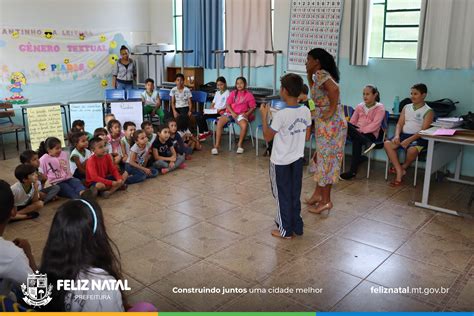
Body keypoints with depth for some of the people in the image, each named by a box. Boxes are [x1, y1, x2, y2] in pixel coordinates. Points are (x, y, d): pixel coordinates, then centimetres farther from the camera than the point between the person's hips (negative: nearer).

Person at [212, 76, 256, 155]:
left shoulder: (249, 94, 4)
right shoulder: (233, 93, 11)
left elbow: (253, 107, 3)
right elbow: (227, 104, 5)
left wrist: (247, 114, -14)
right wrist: (232, 113, -11)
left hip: (241, 114, -2)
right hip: (230, 112, 2)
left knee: (244, 125, -35)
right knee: (219, 123, -25)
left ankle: (240, 144, -11)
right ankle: (217, 145, -19)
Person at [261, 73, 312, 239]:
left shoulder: (281, 115, -23)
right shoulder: (306, 111, -5)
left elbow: (267, 137, -13)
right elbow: (307, 137, 4)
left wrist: (264, 115, -7)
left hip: (281, 162, -6)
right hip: (298, 159, 6)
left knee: (283, 195, 9)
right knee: (295, 194, 18)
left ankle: (286, 230, 19)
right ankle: (297, 226, 30)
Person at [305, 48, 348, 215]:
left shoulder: (320, 74, -15)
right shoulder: (322, 75, 14)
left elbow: (334, 89, -32)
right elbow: (315, 91, 29)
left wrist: (331, 111, -23)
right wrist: (309, 75, 17)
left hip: (330, 124, -10)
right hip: (329, 123, 10)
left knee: (325, 159, -1)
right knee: (322, 158, 17)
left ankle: (326, 201, 9)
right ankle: (318, 194, 28)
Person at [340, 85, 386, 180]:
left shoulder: (380, 108, 1)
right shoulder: (359, 106, 16)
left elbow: (375, 124, -12)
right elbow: (352, 122, 13)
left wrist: (361, 131, -22)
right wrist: (351, 131, -8)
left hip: (371, 134, -5)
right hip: (357, 132, 5)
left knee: (357, 140, -38)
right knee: (346, 125, -27)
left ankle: (353, 171, -37)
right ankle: (367, 143, -36)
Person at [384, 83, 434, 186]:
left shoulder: (428, 111, 0)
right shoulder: (406, 107, 17)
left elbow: (424, 130, -10)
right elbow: (400, 124, 12)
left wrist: (409, 140, -23)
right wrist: (397, 135, -10)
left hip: (418, 137, -5)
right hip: (403, 134, 5)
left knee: (412, 150, -36)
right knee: (387, 144, -23)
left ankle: (404, 167, -1)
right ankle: (400, 172, -20)